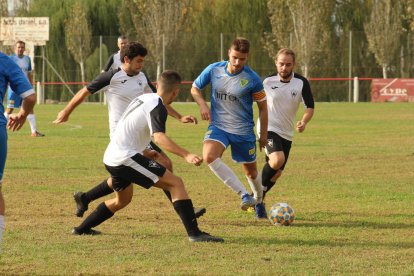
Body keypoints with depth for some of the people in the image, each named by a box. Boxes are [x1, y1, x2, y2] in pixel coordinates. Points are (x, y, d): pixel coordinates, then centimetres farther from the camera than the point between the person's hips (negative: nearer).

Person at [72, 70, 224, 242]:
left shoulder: (143, 98, 16)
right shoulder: (157, 107, -12)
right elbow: (159, 137, -29)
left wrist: (144, 151, 41)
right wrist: (186, 155, -39)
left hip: (111, 157, 10)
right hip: (126, 157, -10)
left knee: (122, 200, 33)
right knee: (175, 183, -13)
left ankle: (82, 229, 43)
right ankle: (194, 233, -23)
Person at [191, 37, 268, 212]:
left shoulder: (252, 79, -12)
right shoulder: (214, 70, -6)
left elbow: (262, 107, 1)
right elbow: (195, 89, 10)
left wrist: (264, 134, 4)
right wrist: (202, 105, -8)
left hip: (244, 130, -1)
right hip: (218, 126, 1)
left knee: (250, 171, 11)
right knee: (209, 156, -29)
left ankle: (258, 199, 45)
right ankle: (245, 196, -26)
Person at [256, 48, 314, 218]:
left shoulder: (301, 83, -7)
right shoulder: (268, 81, -7)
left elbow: (310, 107, -7)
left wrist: (304, 121, -27)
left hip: (287, 133, 4)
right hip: (268, 129, -4)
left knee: (277, 173, 10)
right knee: (277, 160, -29)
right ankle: (259, 193, -10)